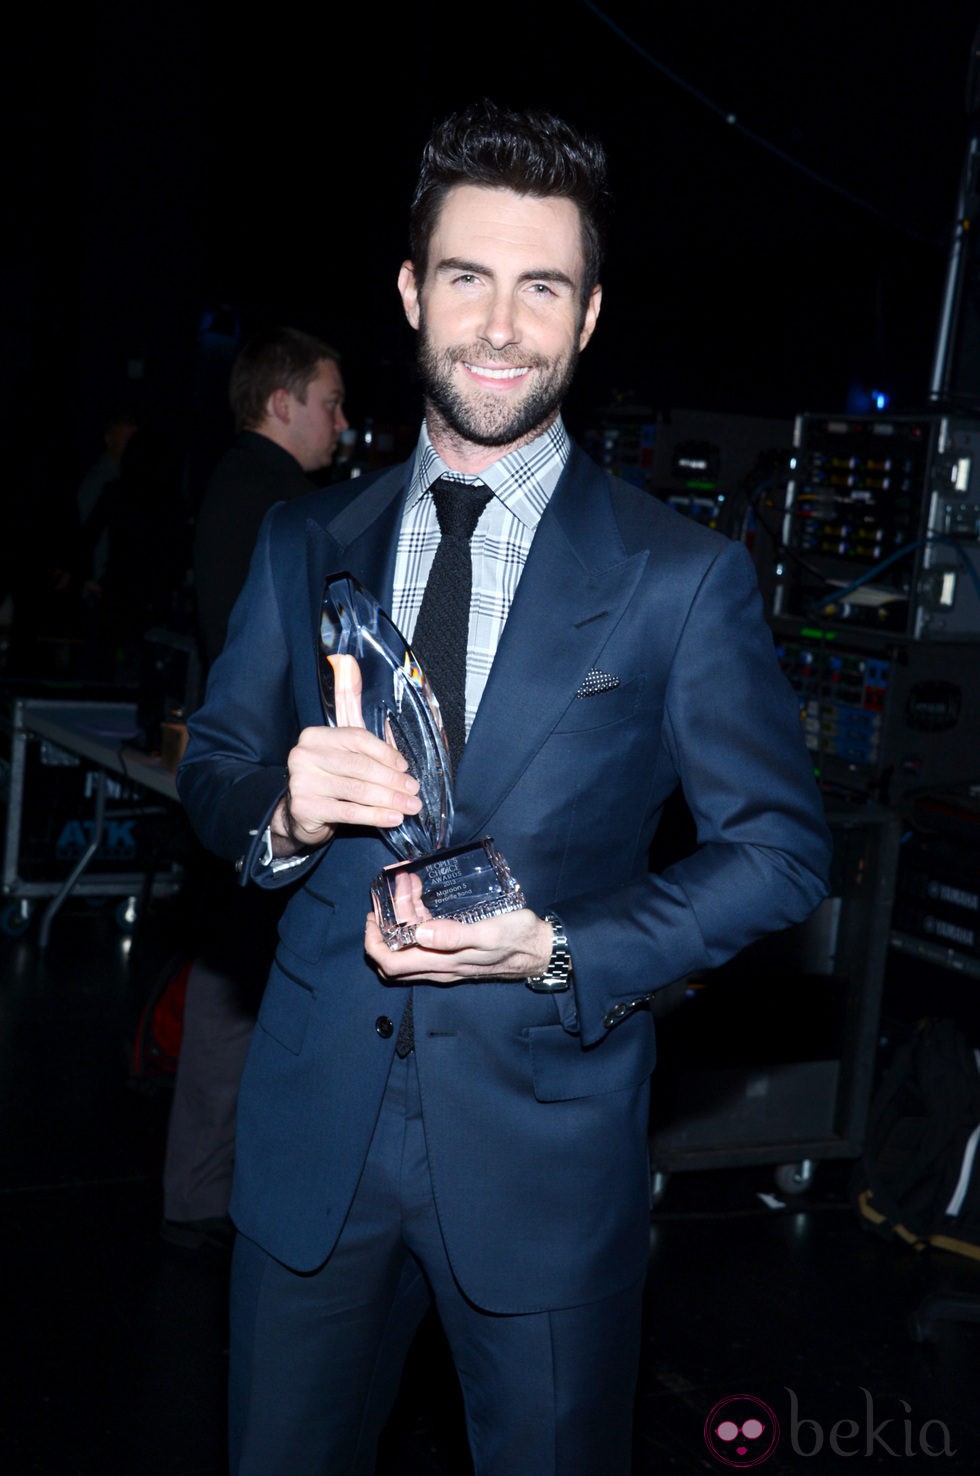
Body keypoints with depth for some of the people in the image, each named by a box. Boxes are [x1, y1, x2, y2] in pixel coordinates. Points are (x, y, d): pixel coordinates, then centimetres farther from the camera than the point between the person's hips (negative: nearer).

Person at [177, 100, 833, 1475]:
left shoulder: (687, 577, -7)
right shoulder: (304, 546, 3)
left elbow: (781, 847, -6)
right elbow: (212, 768, 8)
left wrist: (563, 952, -18)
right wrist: (282, 810, -16)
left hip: (548, 1147, -2)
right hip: (312, 1130, 3)